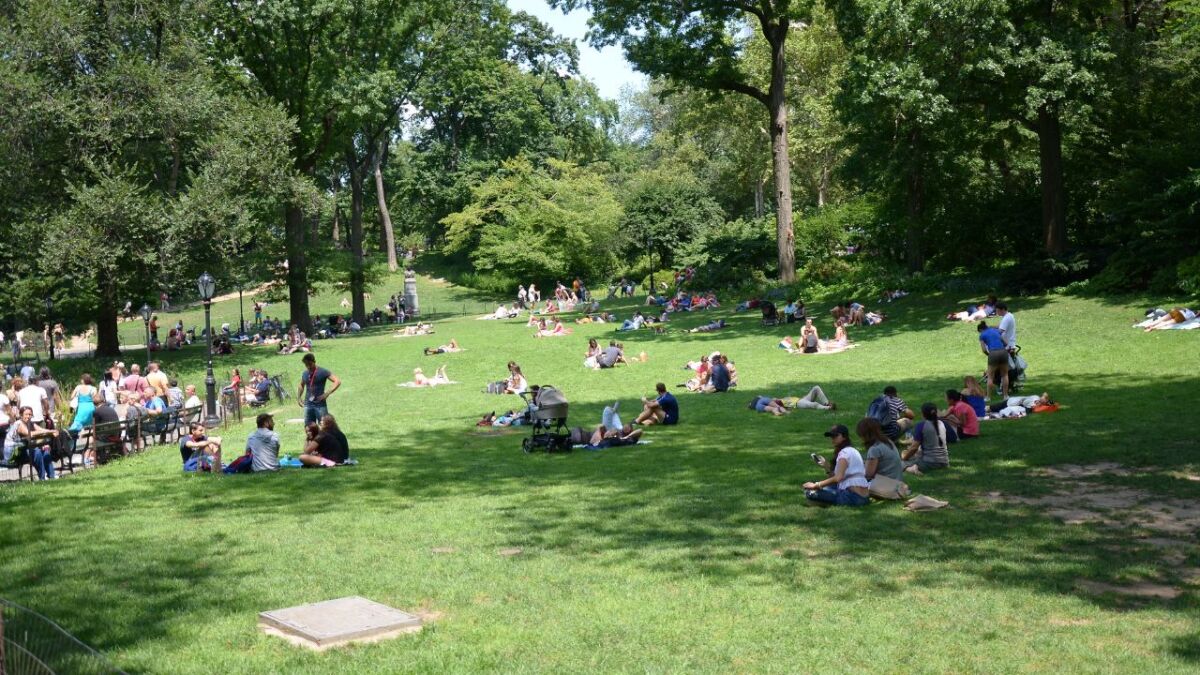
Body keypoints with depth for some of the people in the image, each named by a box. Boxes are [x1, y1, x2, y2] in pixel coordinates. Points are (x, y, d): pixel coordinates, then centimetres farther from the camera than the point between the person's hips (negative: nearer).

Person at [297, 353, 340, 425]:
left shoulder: (322, 372, -8)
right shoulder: (304, 374, 8)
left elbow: (337, 382, -14)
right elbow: (301, 386, 28)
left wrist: (327, 393, -21)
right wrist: (298, 397, 15)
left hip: (320, 404, -5)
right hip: (308, 405, 5)